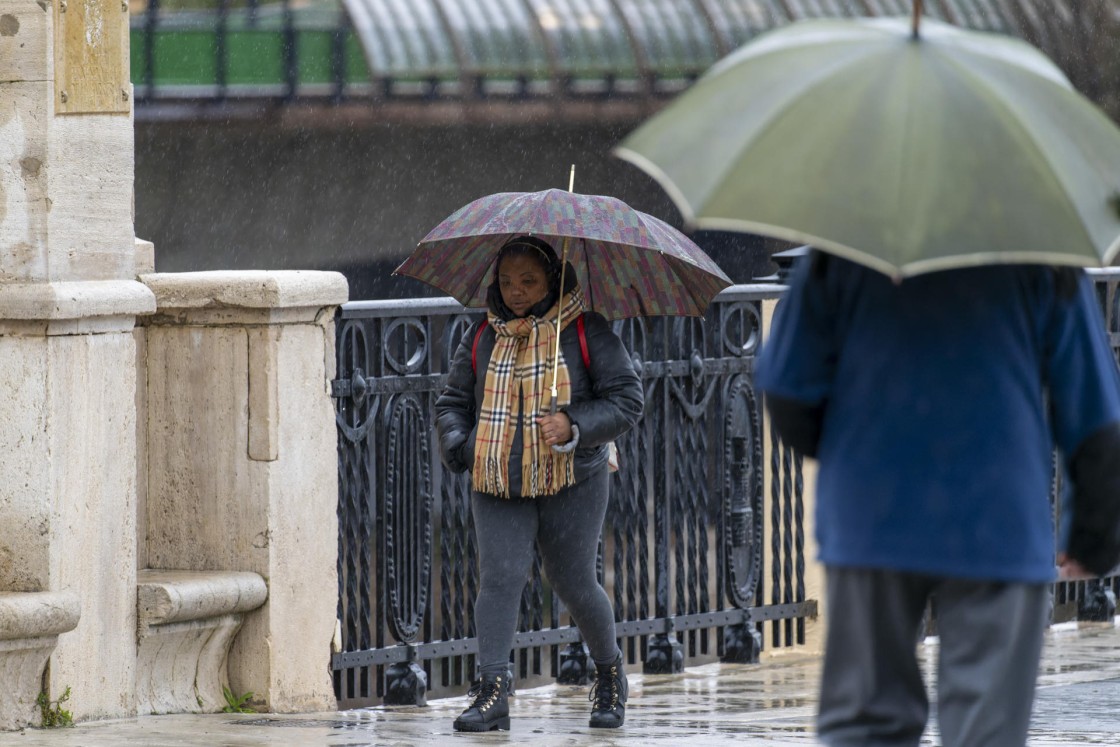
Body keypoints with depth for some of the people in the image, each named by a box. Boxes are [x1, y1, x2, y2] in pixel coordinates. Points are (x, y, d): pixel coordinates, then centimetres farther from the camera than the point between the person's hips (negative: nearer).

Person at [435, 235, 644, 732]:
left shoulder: (587, 333, -2)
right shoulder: (482, 338, 7)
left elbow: (627, 400, -4)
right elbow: (452, 402, 14)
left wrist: (575, 427, -20)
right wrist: (456, 443, -8)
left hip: (571, 486, -2)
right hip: (497, 487, 2)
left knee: (574, 584, 6)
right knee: (499, 577, -14)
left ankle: (609, 672, 32)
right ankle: (492, 692, -17)